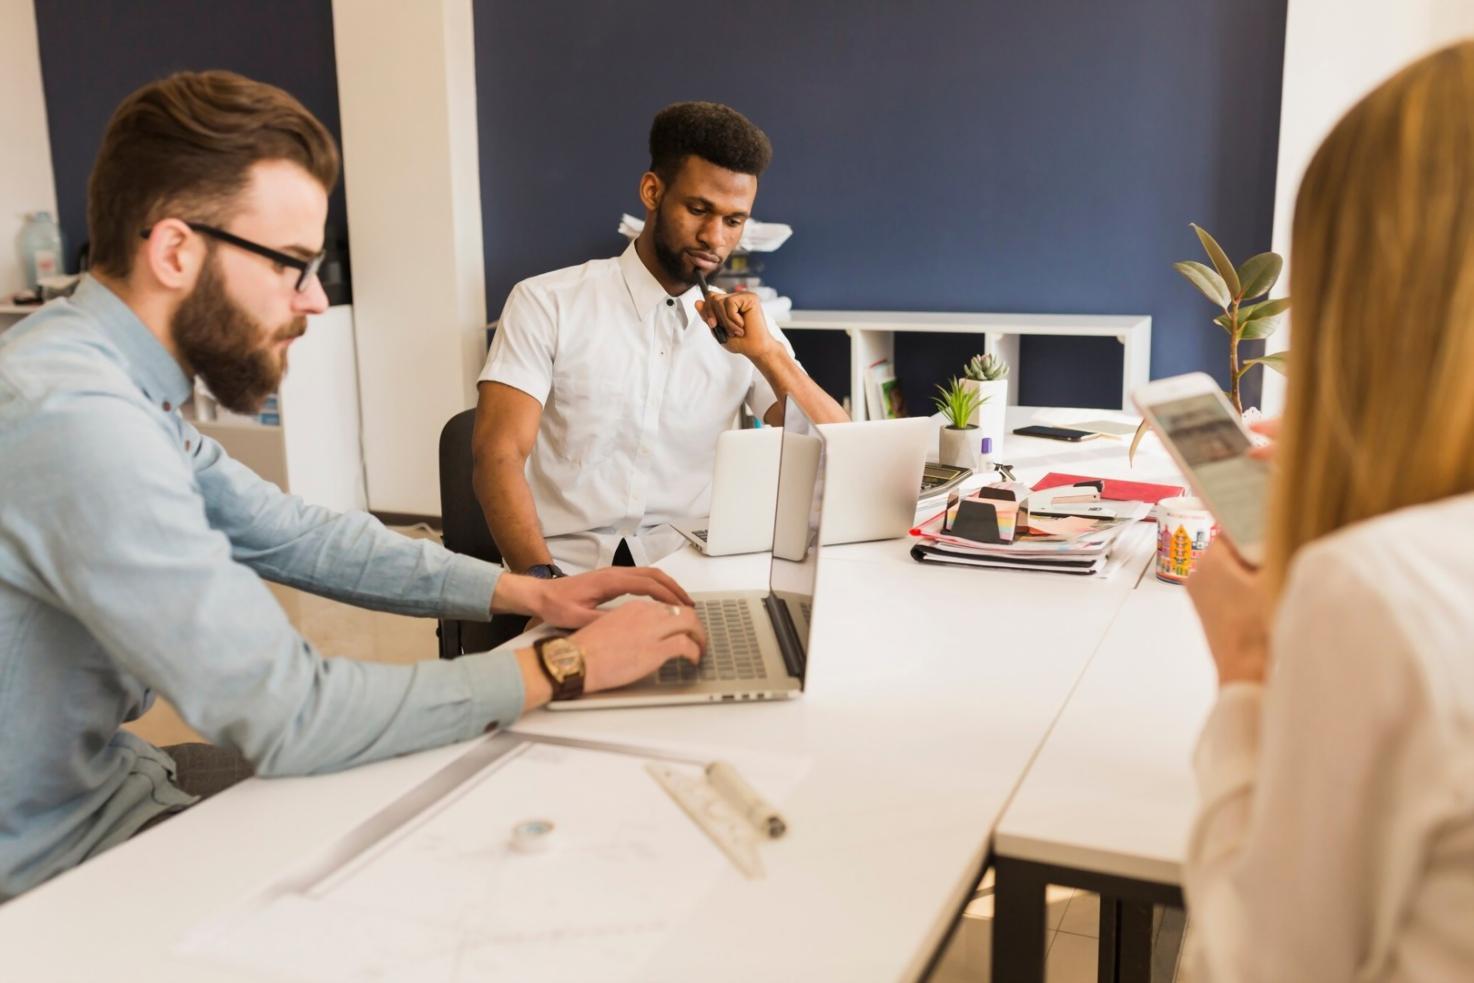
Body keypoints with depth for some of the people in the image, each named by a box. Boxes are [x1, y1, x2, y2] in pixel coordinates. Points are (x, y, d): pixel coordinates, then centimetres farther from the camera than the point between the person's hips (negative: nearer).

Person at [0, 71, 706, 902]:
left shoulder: (108, 378, 0)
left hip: (101, 772, 8)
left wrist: (529, 593, 0)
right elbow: (288, 716, -29)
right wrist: (563, 667, -20)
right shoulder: (75, 418, -30)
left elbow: (292, 535, 7)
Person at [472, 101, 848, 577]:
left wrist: (766, 353, -11)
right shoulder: (547, 303, 0)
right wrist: (546, 582, -25)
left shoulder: (742, 325, 8)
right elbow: (498, 457, -9)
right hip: (570, 574, -3)